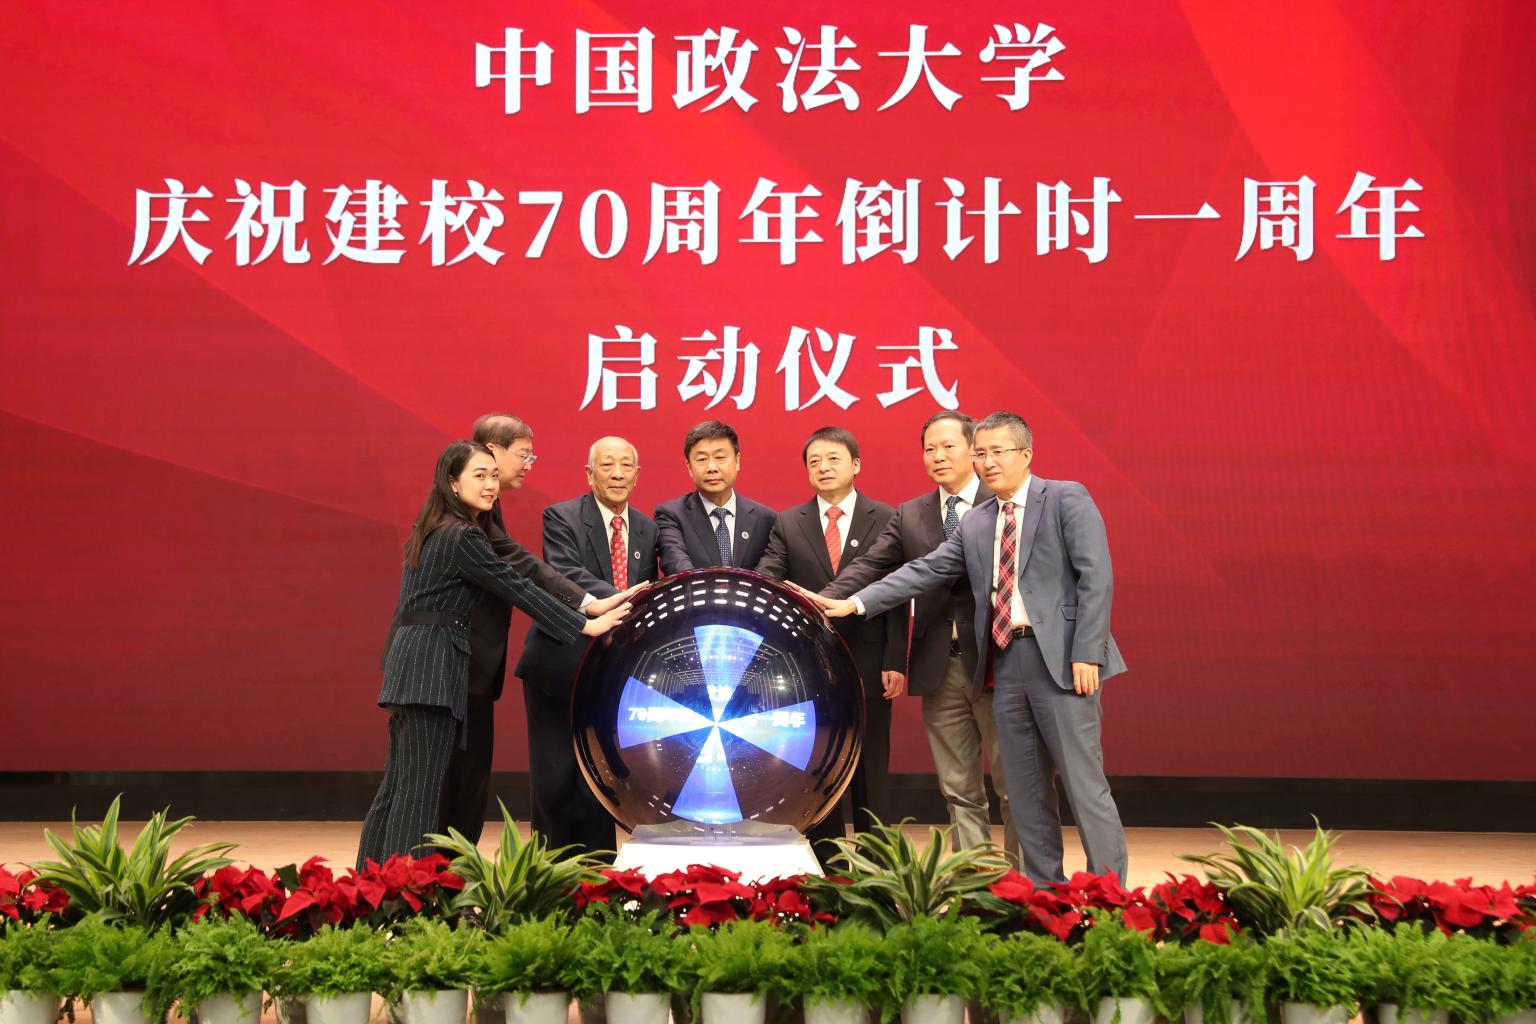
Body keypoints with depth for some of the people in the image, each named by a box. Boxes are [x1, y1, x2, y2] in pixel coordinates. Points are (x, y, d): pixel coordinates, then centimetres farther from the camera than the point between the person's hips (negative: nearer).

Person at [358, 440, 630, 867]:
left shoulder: (429, 531, 15)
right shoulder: (463, 537, -13)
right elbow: (518, 589, -13)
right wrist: (585, 625, -9)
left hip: (412, 661, 10)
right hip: (434, 664, -10)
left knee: (398, 782, 12)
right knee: (421, 786, -7)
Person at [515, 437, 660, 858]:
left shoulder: (648, 530, 9)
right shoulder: (561, 518, -6)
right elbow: (568, 576, -22)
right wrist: (620, 598, -35)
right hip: (560, 665, -4)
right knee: (555, 776, 1)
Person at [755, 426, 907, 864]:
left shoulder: (885, 519, 2)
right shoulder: (788, 524, 7)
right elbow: (767, 581, -5)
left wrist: (895, 661, -7)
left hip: (868, 664, -2)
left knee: (870, 769, 5)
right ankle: (825, 866, 16)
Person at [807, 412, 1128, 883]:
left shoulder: (1067, 499, -2)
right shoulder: (975, 523, 16)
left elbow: (1096, 578, -9)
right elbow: (924, 571, 11)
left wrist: (1086, 654, -16)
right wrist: (855, 603, 2)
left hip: (1061, 658, -6)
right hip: (1006, 661, 6)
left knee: (1084, 782, -5)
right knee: (1026, 789, 10)